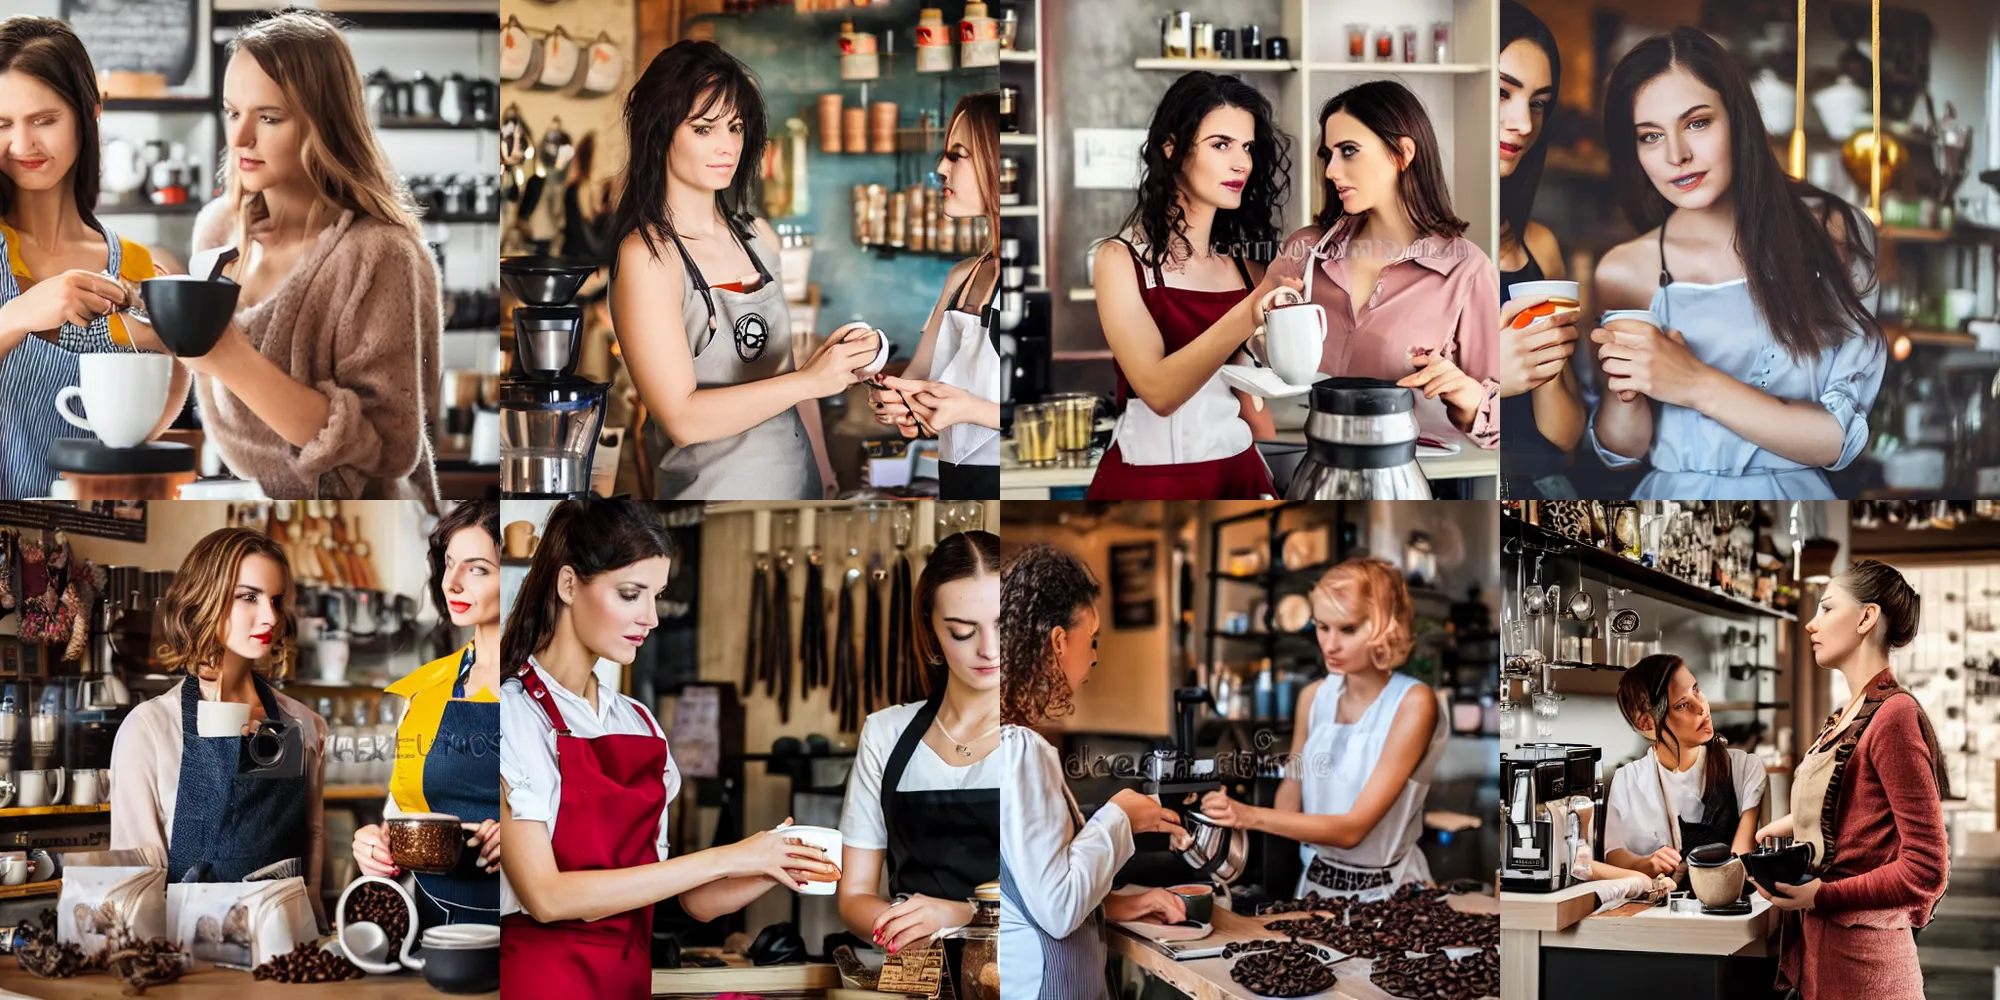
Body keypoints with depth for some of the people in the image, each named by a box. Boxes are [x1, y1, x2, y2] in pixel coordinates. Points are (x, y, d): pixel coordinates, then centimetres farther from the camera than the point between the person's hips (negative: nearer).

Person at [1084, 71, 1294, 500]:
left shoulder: (1244, 267, 5)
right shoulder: (1121, 258, -8)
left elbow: (1251, 401, 9)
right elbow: (1158, 390, -22)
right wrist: (1248, 316, -32)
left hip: (1238, 474, 5)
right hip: (1151, 480, -5)